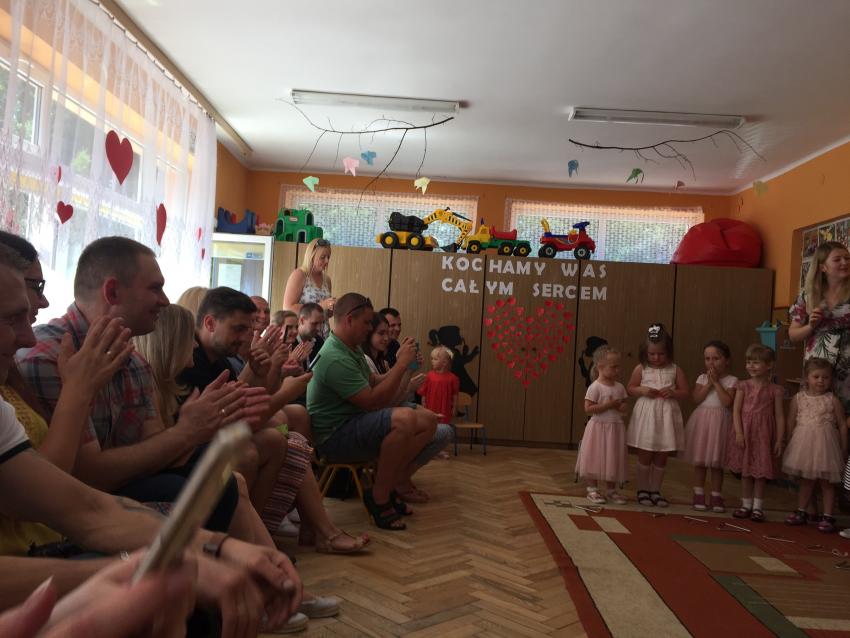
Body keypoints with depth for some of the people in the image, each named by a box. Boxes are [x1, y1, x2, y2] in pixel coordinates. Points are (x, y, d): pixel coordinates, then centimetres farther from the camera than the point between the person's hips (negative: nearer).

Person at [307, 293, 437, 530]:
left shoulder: (354, 349, 13)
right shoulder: (335, 358, -21)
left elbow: (374, 384, 13)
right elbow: (373, 402, -23)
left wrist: (400, 363, 1)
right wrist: (401, 364, -18)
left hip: (356, 423, 10)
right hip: (335, 436, -10)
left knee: (427, 420, -1)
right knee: (405, 418, -33)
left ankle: (389, 487, 1)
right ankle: (379, 497, -16)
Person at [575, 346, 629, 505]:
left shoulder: (620, 387, 5)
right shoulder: (595, 387, -13)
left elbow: (626, 404, 14)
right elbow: (588, 408, -17)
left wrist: (622, 407, -9)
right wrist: (608, 405, -22)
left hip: (616, 428, 6)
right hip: (599, 427, -6)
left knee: (613, 461, 13)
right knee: (596, 459, 3)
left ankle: (611, 490, 26)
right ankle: (592, 490, 16)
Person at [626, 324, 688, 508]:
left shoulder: (675, 370, 1)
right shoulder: (641, 369, -1)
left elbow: (685, 393, 4)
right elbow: (630, 388, 6)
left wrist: (673, 392, -15)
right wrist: (643, 391, -12)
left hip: (666, 415, 1)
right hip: (646, 414, -1)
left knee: (661, 457, 9)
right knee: (645, 456, 5)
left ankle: (655, 490, 22)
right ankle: (643, 489, 19)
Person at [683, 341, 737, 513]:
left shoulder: (731, 380, -3)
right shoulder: (702, 378, 4)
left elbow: (728, 402, -17)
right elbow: (696, 399, -7)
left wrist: (716, 382, -13)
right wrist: (709, 383, -11)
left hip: (720, 422, -2)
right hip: (702, 420, 2)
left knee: (717, 463, 6)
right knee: (699, 461, 7)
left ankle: (716, 497, 17)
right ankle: (699, 495, 16)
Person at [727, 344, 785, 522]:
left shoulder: (774, 390, -2)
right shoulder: (743, 386, 1)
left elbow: (779, 416, -1)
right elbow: (736, 410, -3)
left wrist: (779, 440, -5)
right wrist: (738, 432, -12)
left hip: (763, 435, -1)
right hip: (745, 432, 1)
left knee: (761, 471, 4)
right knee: (745, 471, 9)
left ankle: (758, 507, 15)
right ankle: (746, 505, 19)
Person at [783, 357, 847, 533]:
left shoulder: (833, 400, -4)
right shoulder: (798, 398, 1)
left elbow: (842, 426, -1)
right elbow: (791, 423, 7)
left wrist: (843, 449, -1)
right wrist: (793, 443, 8)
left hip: (824, 444, -2)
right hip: (803, 443, 2)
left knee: (827, 482, 6)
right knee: (805, 481, 14)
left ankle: (827, 517, 14)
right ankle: (801, 512, 24)